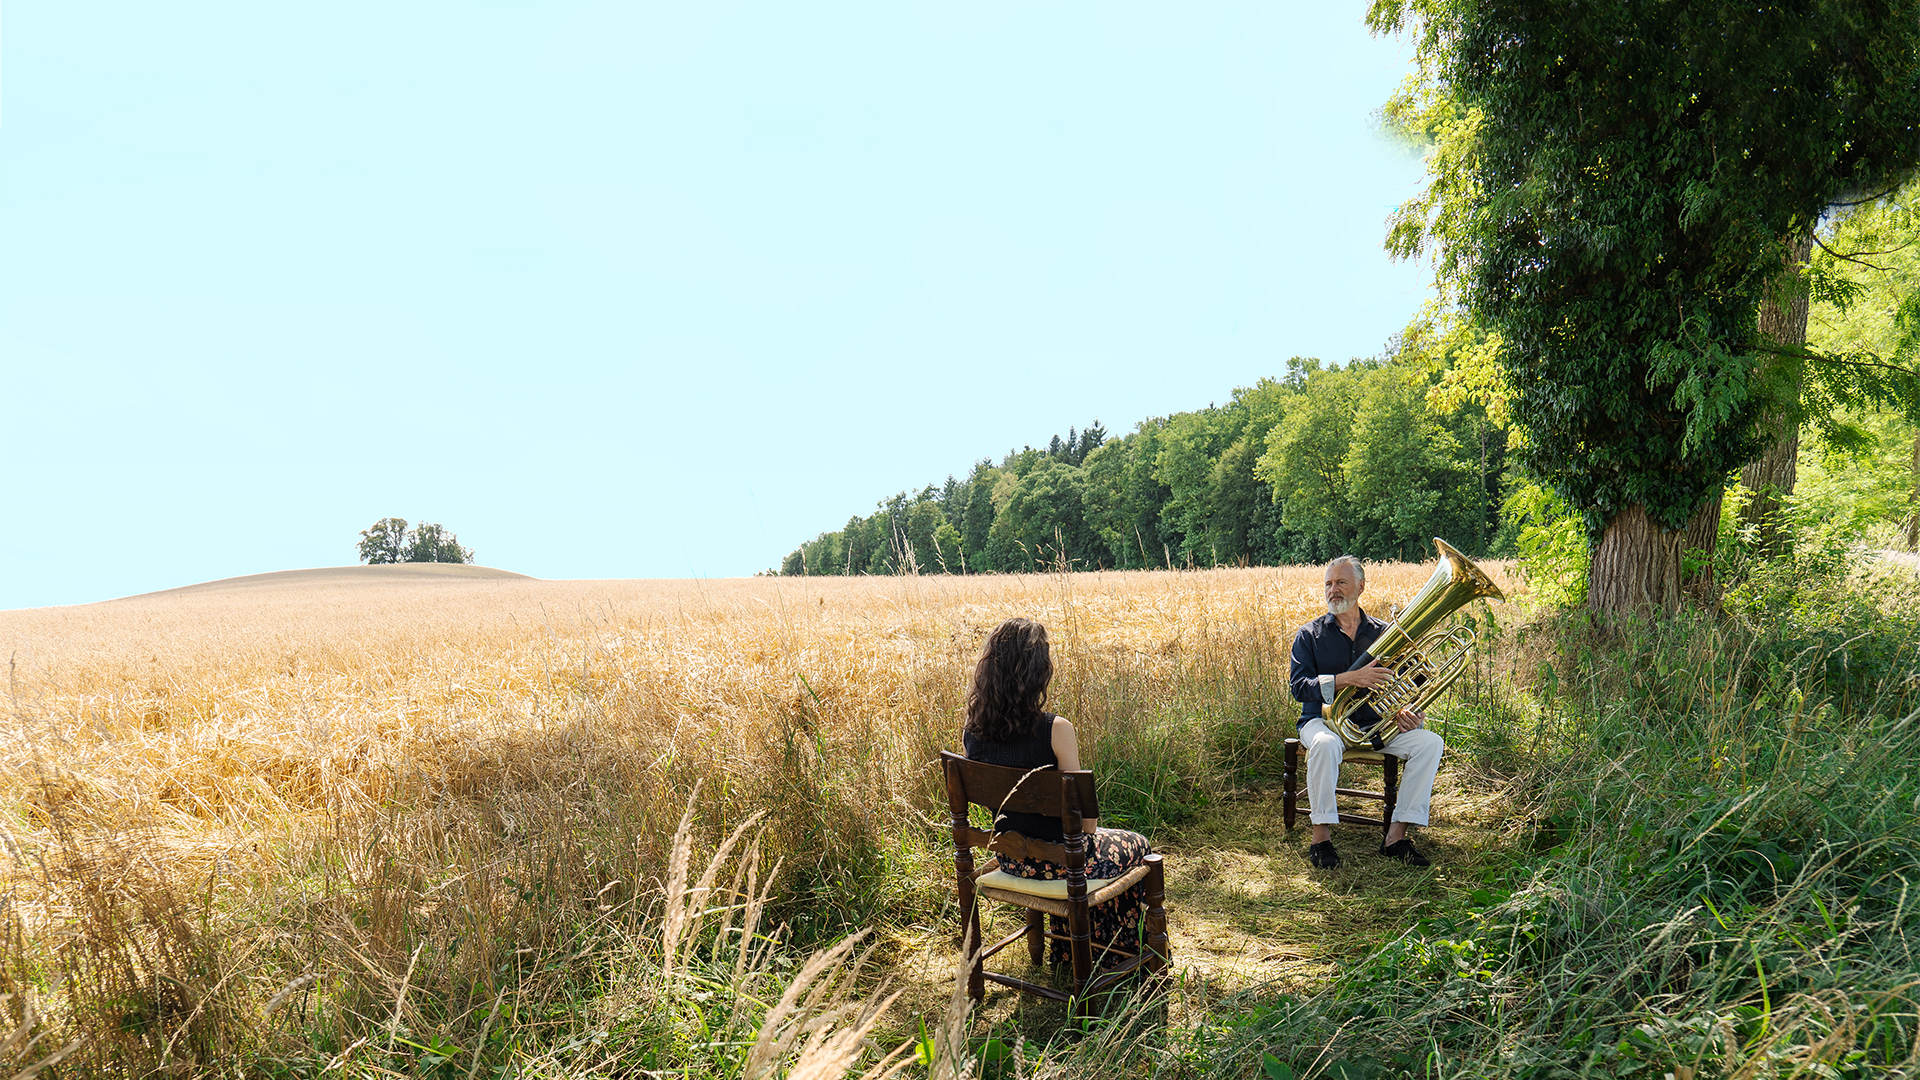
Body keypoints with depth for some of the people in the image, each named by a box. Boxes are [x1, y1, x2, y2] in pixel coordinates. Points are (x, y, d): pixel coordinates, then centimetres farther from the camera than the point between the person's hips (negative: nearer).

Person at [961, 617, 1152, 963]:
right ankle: (1117, 956, 44)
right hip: (1056, 860, -6)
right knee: (1136, 847, 26)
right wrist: (1089, 827, 2)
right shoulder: (1055, 729, -27)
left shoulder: (973, 731, -10)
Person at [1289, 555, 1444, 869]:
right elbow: (1299, 688, -11)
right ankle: (1321, 837, -24)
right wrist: (1349, 679, -24)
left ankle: (1397, 836, -17)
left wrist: (1405, 711, -12)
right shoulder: (1309, 635, 1)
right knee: (1325, 744, -38)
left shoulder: (1383, 633, 10)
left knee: (1430, 742, -20)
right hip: (1325, 720, -3)